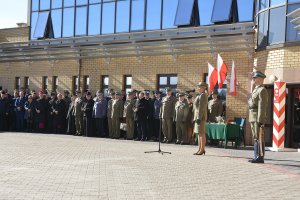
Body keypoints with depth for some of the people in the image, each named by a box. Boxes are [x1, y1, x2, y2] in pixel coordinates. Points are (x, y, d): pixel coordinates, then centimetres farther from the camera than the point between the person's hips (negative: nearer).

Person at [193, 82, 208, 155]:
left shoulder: (203, 95, -12)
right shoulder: (200, 95, 19)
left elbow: (201, 107, -19)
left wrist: (199, 118, -22)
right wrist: (195, 118, 22)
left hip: (201, 117, -11)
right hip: (198, 117, 11)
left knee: (202, 133, -8)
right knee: (199, 134, 11)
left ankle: (202, 149, -5)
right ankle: (200, 149, 16)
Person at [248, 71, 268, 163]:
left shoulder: (262, 90, -10)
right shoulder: (256, 90, 21)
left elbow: (262, 106, -17)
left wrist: (260, 120, -22)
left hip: (258, 117, -10)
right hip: (253, 117, 10)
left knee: (259, 137, -7)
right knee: (255, 138, 11)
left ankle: (260, 157, -4)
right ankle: (257, 157, 16)